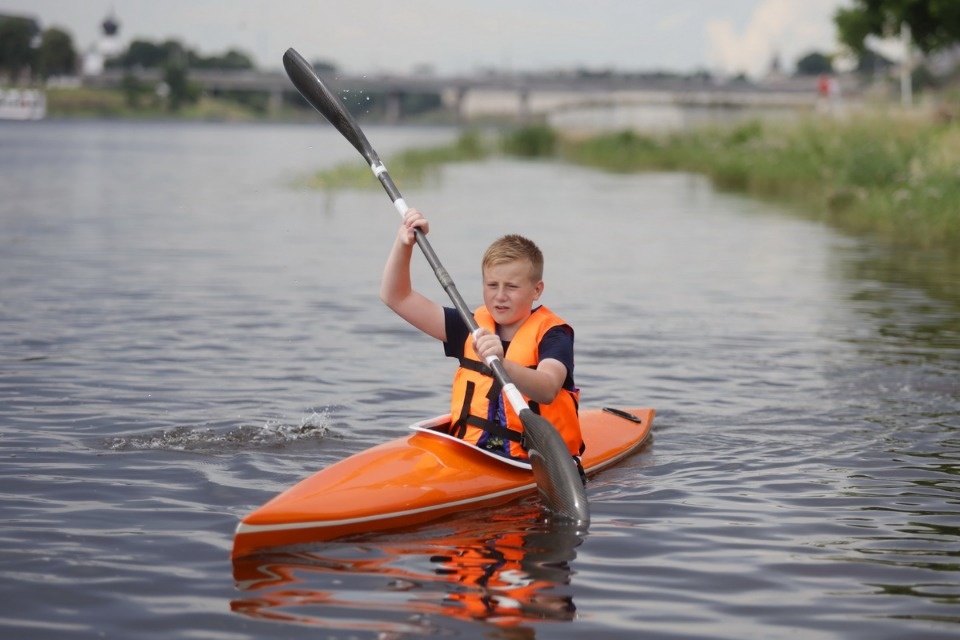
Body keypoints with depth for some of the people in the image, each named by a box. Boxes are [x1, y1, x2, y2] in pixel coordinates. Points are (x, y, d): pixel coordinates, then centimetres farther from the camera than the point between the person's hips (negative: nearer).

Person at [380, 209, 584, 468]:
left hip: (534, 464, -3)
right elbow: (396, 297, 12)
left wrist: (500, 363, -47)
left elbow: (547, 390, -29)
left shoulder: (552, 334, -6)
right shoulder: (473, 328, 9)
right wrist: (404, 244, -2)